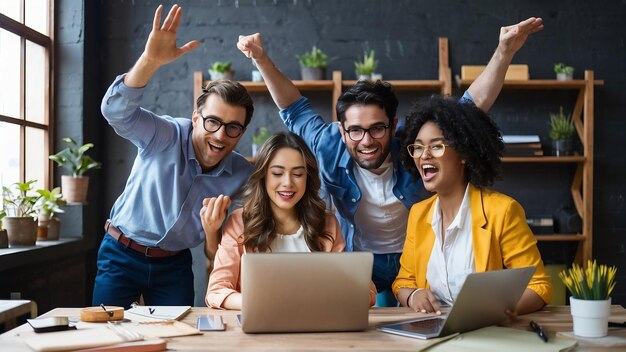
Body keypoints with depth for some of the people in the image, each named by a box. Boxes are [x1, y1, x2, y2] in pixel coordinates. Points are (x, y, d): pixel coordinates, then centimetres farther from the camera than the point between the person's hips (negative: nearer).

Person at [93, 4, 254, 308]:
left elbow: (218, 257, -4)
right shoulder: (166, 136, -17)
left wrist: (212, 232, -27)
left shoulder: (242, 177, -10)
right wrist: (151, 60, -50)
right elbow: (116, 110, -36)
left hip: (174, 265, 2)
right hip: (121, 254, -2)